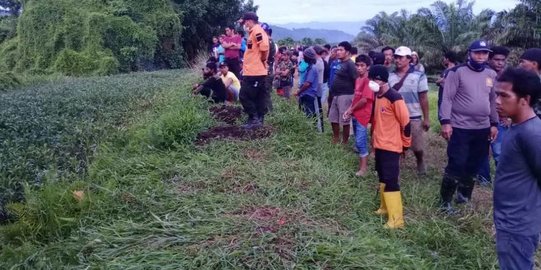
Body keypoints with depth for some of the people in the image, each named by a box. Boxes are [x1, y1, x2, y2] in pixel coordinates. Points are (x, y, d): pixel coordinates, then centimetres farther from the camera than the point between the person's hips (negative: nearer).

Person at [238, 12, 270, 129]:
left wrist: (263, 60, -12)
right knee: (258, 97, 12)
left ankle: (254, 119, -3)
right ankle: (259, 119, 17)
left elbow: (264, 47, -27)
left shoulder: (257, 31, -14)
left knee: (244, 96, -7)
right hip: (256, 71, 10)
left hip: (254, 71, -10)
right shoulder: (254, 31, 19)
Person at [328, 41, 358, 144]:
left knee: (344, 121, -1)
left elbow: (356, 81, -16)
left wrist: (353, 95, -16)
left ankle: (345, 142, 11)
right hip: (336, 95, 9)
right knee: (333, 118, 15)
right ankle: (335, 140, 29)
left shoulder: (350, 64, -13)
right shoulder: (340, 63, 13)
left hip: (345, 96, -9)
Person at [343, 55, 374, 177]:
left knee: (360, 142, -7)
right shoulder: (358, 80, 12)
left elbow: (365, 99, -21)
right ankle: (362, 164, 26)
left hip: (363, 115, -9)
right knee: (359, 141, 15)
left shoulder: (368, 80, -15)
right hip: (355, 115, 9)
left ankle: (364, 168, 2)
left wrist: (351, 109, -9)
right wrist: (349, 110, 3)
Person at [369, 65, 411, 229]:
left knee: (391, 181, -7)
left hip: (391, 146, -9)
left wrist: (406, 143, -5)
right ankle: (385, 208, 33)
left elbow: (405, 122, -15)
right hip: (379, 145, 9)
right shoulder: (377, 96, 8)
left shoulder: (394, 98, -19)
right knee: (382, 178, 18)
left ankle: (396, 219, 0)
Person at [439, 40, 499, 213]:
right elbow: (447, 98, -11)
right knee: (456, 165, -5)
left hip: (483, 129, 5)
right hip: (460, 128, -5)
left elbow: (494, 101, 16)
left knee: (473, 166, 13)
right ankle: (445, 201, 8)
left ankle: (464, 196, 30)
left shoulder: (492, 75, 10)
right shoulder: (457, 72, -7)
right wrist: (445, 122, -18)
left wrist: (494, 124, 13)